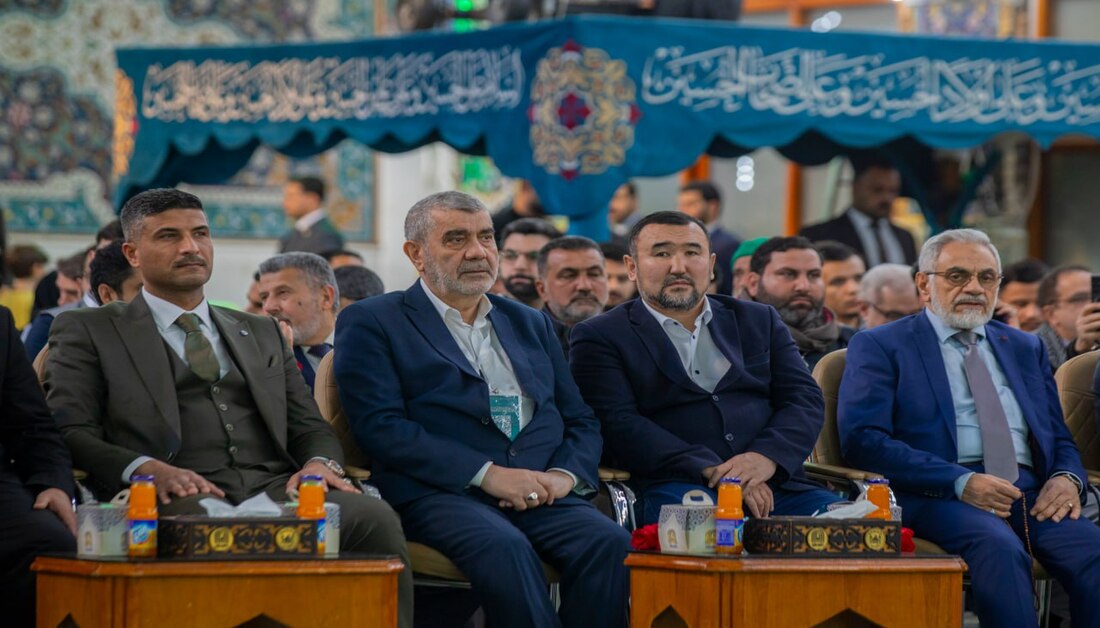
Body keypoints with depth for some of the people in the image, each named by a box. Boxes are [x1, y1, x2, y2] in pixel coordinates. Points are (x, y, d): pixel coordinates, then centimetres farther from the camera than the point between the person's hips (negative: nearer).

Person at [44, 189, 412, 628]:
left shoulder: (262, 333, 30)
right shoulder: (87, 331, 15)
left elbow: (309, 426, 25)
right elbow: (71, 433, 3)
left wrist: (321, 462, -2)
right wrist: (147, 468, -17)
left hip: (275, 489, 4)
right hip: (181, 496, -4)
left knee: (375, 518, -29)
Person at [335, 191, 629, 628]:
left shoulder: (531, 324, 26)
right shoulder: (371, 324, 8)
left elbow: (581, 422, 23)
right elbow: (381, 427, -5)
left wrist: (565, 474, -2)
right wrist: (486, 474, -13)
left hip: (539, 493, 5)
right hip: (440, 494, -4)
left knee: (607, 542, -28)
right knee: (504, 547, -37)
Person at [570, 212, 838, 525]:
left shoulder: (759, 321, 22)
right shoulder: (599, 337, 9)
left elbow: (806, 399, 13)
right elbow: (619, 425, -4)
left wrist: (765, 457, -10)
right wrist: (711, 472, -16)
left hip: (773, 484, 4)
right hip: (676, 488, -4)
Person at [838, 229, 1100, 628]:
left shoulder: (1025, 348, 26)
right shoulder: (879, 347, 9)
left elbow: (1060, 439, 24)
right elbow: (862, 438, -5)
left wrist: (1067, 478, -3)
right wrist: (960, 482, -16)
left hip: (1032, 491, 5)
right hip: (939, 494, -4)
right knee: (1000, 548, -38)